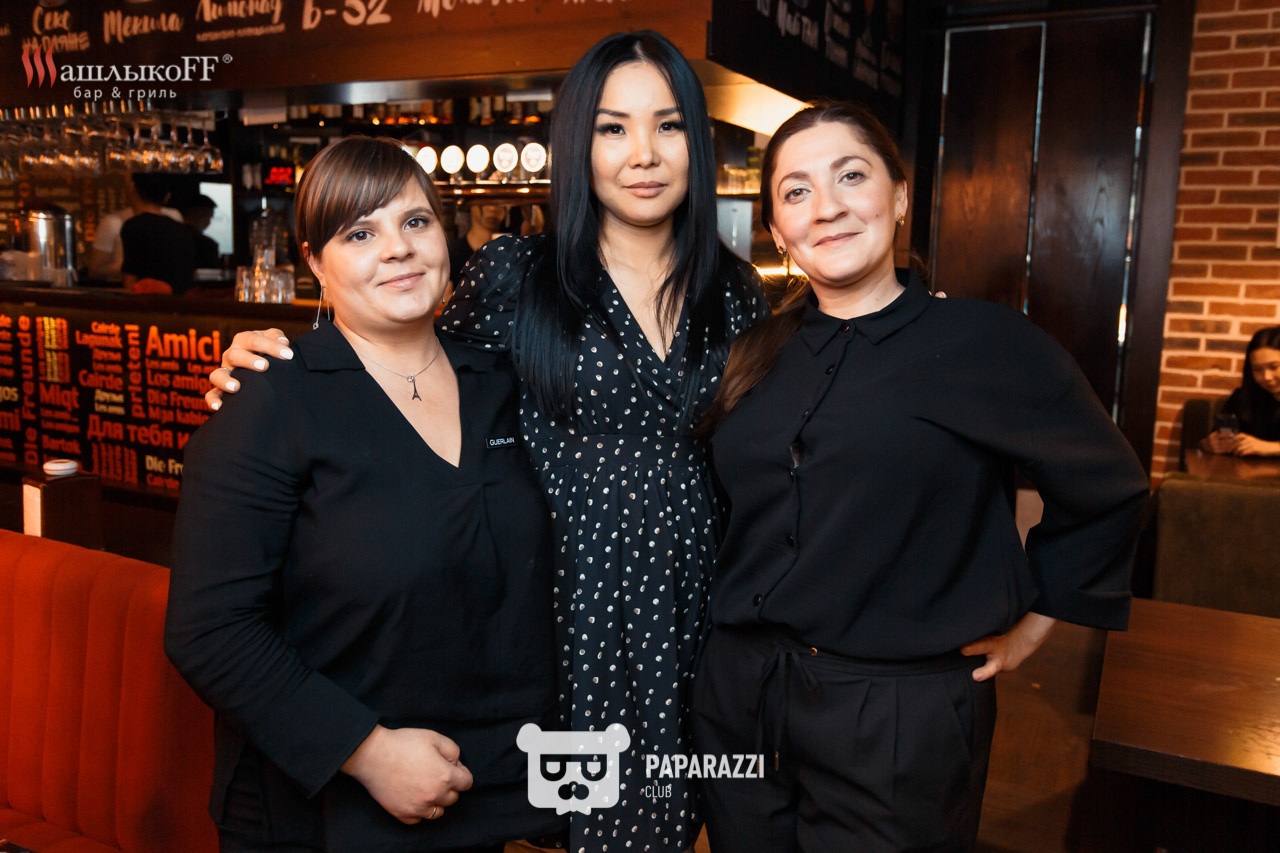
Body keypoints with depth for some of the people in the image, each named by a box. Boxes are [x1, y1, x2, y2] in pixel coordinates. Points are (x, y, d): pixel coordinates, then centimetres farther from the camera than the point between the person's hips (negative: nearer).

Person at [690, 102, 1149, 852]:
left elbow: (1107, 490, 2)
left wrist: (1031, 620, 3)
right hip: (737, 700, 5)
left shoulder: (989, 343, -10)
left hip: (898, 723, -4)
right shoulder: (760, 354, 3)